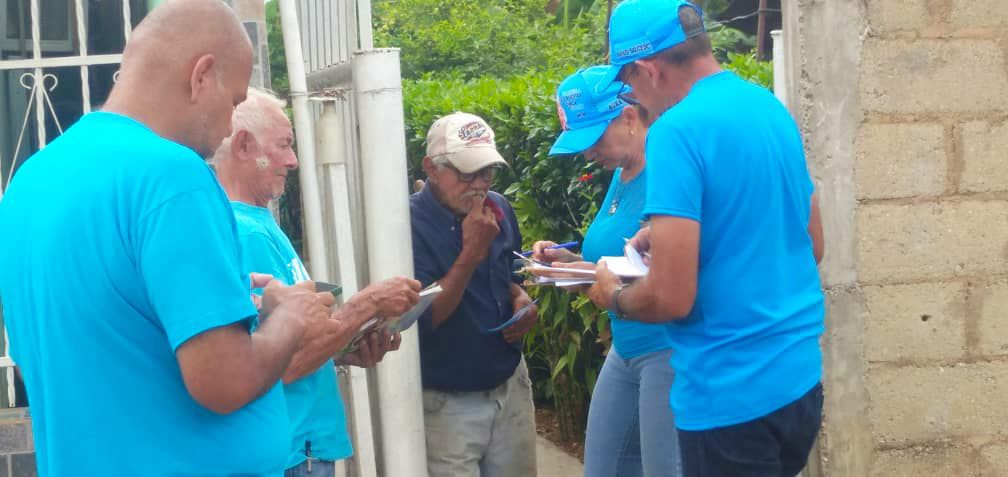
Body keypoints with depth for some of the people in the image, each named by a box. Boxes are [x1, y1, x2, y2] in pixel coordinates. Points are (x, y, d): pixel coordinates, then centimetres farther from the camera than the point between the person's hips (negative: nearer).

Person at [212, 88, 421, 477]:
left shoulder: (257, 223, 10)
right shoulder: (246, 233, -20)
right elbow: (282, 364, -24)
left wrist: (350, 353, 3)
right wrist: (367, 305, -15)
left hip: (301, 445, 10)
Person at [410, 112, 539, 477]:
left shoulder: (499, 209, 2)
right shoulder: (410, 224, -18)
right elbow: (422, 318, -24)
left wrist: (521, 301, -4)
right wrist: (471, 253, -27)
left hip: (511, 385, 6)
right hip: (447, 402, -6)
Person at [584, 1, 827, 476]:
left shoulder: (677, 130, -18)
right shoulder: (772, 108, 7)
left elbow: (671, 298, -22)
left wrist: (612, 295, 0)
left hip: (733, 395, -8)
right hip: (800, 378, 8)